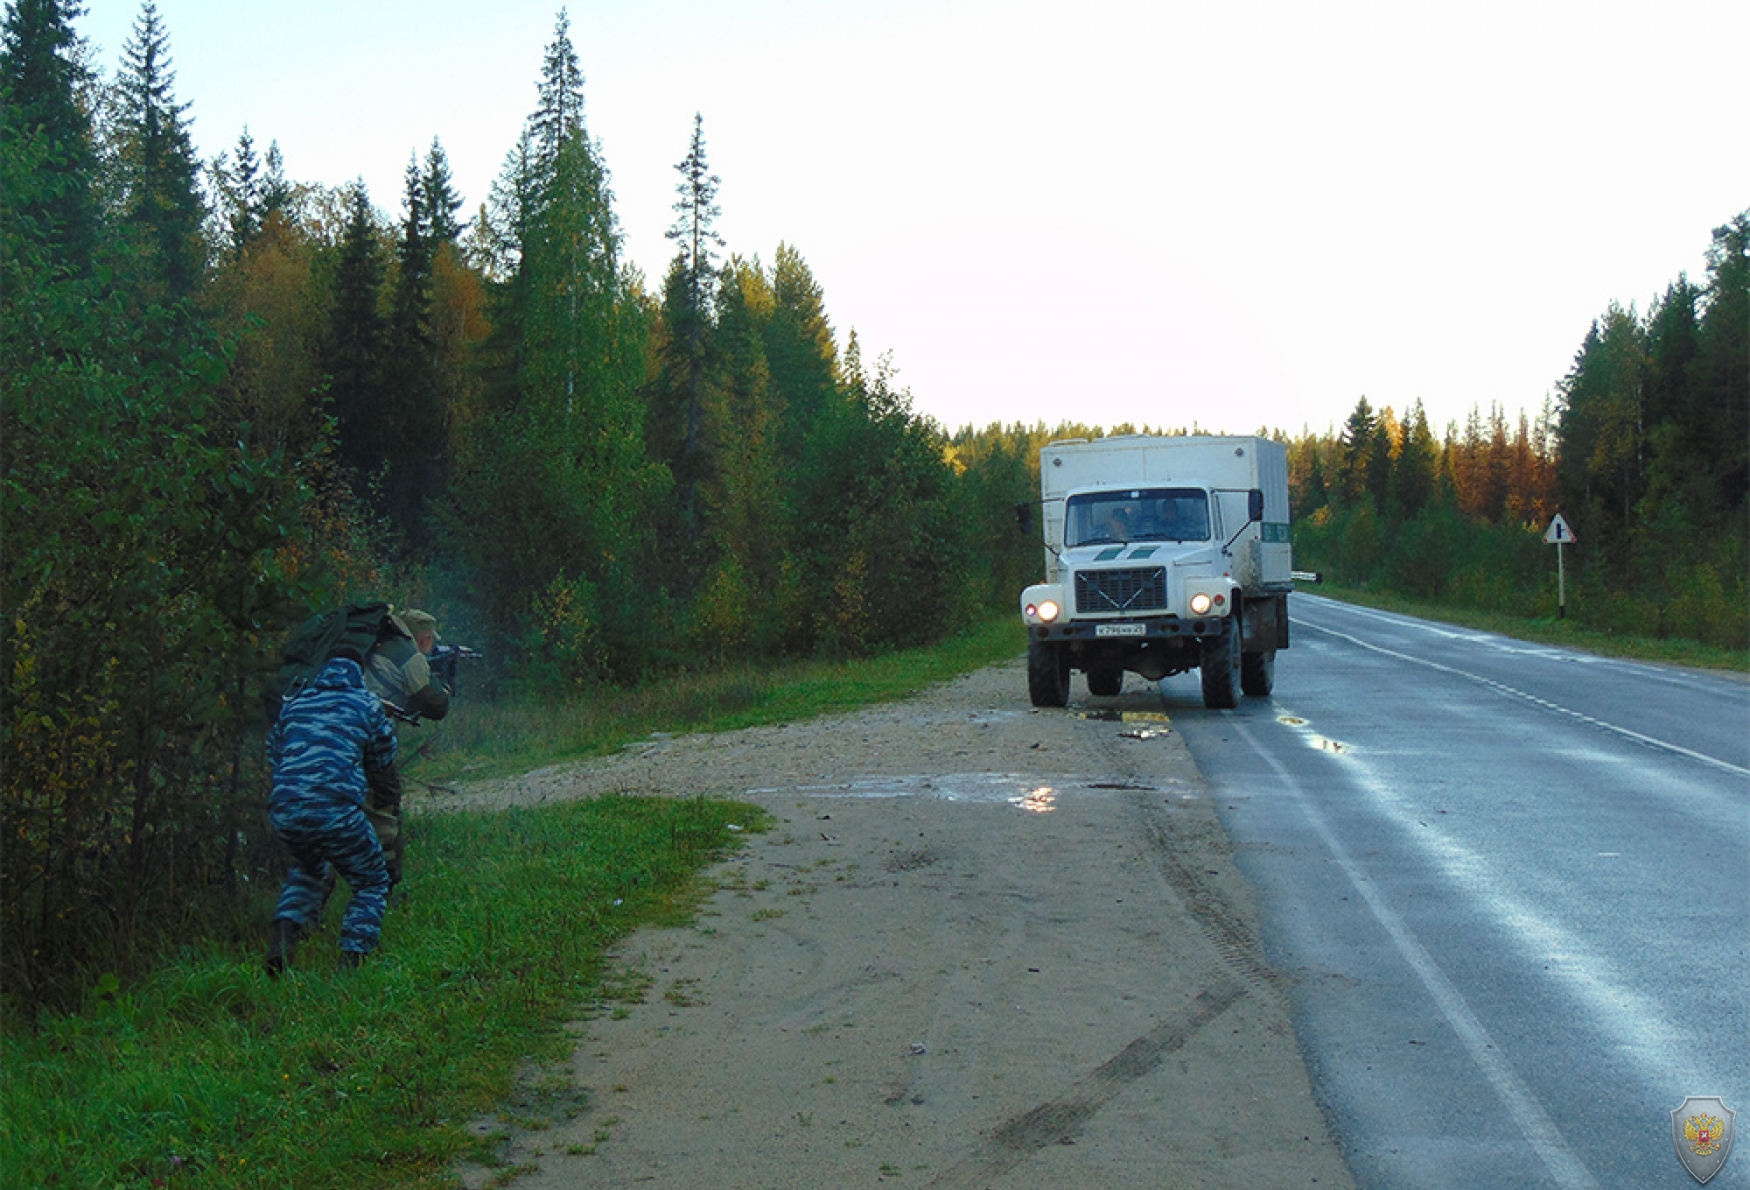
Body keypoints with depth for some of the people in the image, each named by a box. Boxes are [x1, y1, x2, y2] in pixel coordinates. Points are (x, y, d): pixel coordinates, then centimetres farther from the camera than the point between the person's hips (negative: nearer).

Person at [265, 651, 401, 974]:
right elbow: (383, 763, 20)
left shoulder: (293, 703, 22)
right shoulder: (367, 704, 12)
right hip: (335, 810, -4)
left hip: (282, 811, 4)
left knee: (308, 869, 34)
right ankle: (352, 957, 0)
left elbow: (273, 755, 29)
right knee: (371, 883, 16)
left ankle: (285, 931, 11)